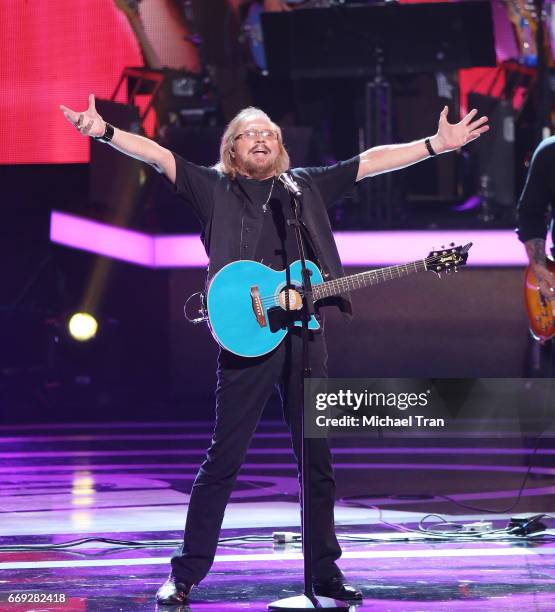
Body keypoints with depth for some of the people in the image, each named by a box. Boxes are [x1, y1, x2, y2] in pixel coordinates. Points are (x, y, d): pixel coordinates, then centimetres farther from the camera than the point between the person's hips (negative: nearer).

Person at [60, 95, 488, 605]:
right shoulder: (214, 188, 6)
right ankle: (185, 575, 2)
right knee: (223, 461, -4)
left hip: (304, 335, 4)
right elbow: (159, 156, -6)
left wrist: (439, 144, 11)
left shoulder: (305, 186, 16)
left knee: (318, 461, 7)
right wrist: (105, 132, -21)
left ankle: (325, 572, 17)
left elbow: (372, 161, 15)